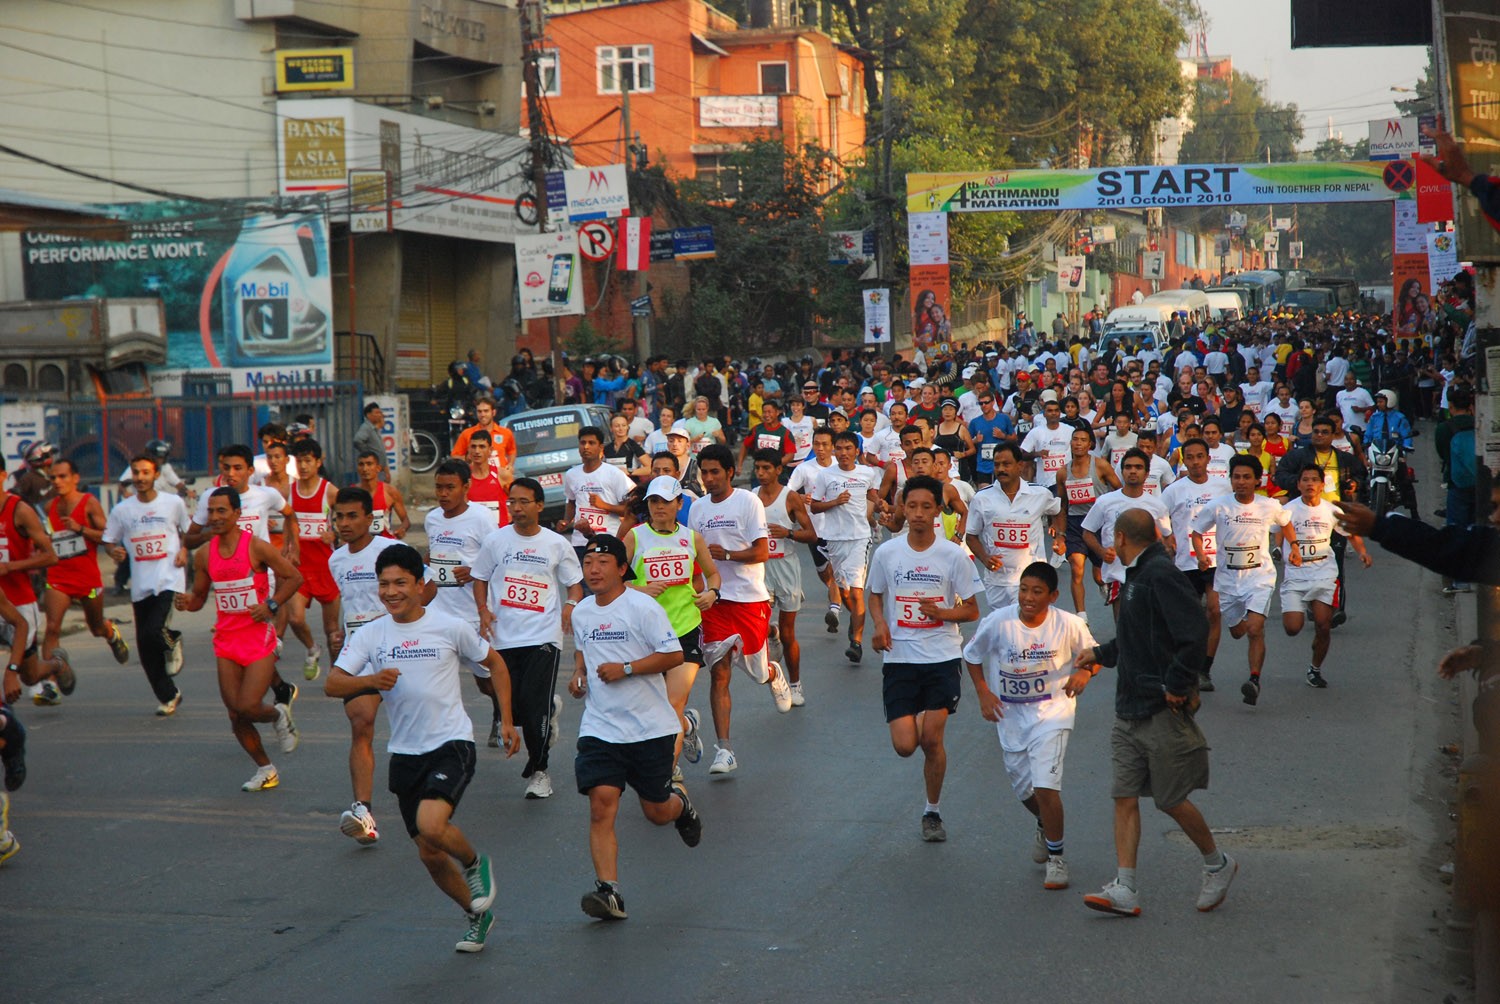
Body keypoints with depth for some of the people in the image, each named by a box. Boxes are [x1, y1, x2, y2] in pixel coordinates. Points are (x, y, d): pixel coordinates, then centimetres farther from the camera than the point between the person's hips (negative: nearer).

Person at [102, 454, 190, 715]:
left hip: (169, 581, -3)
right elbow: (108, 540, 11)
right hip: (140, 586, 3)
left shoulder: (174, 503, 1)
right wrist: (114, 551, -11)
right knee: (145, 649, 5)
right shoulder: (122, 509, 3)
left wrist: (184, 550, -2)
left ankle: (171, 641, 13)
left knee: (153, 632, -24)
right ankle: (168, 696, 22)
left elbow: (187, 530, 16)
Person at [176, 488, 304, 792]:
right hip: (226, 641, 5)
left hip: (259, 638, -5)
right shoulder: (204, 555, 4)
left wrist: (271, 605, -15)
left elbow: (295, 577, -3)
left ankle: (280, 715, 21)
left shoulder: (257, 547, -10)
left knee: (247, 707, -14)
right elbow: (199, 596, 15)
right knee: (236, 715, 2)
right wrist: (186, 603, -8)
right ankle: (266, 770, 21)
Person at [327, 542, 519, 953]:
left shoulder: (449, 627, -5)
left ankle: (475, 863, 5)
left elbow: (495, 663, 10)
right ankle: (477, 915, 31)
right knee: (429, 854, 8)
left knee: (431, 825, -27)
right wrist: (370, 680, -25)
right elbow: (332, 684, -6)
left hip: (451, 744, -4)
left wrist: (507, 720, 6)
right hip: (405, 753, 4)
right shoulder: (370, 635, 2)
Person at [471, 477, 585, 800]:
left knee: (535, 706, -11)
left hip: (544, 636, -2)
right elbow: (480, 578, 14)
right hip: (504, 637, 2)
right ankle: (550, 709, 35)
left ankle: (538, 770, 7)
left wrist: (571, 604, -12)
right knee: (512, 708, -1)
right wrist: (483, 610, -3)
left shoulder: (556, 544, 4)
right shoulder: (495, 540, 6)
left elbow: (574, 583, 10)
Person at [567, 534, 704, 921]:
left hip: (650, 728, -3)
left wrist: (625, 669, -19)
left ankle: (681, 803, 46)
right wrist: (578, 673, 8)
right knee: (601, 804, -15)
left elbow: (673, 655, -11)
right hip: (600, 727, 3)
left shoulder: (642, 606, -10)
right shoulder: (581, 613, 9)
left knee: (656, 812, 8)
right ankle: (608, 891, -18)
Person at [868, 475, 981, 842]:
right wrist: (880, 624, -5)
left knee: (931, 739, -7)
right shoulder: (886, 553, 0)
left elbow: (971, 610, 2)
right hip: (899, 658, 1)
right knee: (905, 745, -5)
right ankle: (917, 718, 33)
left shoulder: (954, 555, -4)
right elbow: (875, 596, 16)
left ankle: (933, 812, 15)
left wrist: (941, 612, -17)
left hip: (942, 657, -1)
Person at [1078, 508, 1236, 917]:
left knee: (1171, 800, 2)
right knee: (1124, 796, 3)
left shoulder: (1161, 575, -17)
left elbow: (1195, 631, -27)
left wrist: (1177, 686, -23)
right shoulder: (1136, 576, 14)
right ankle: (1125, 889, 1)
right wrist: (1100, 653, 31)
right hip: (1129, 710, 9)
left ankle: (1217, 864, 25)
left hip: (1163, 712, -9)